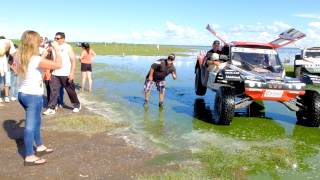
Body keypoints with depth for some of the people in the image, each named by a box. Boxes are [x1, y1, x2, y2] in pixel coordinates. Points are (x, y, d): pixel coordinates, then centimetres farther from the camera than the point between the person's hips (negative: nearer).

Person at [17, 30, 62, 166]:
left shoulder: (20, 57, 4)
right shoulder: (35, 59, -21)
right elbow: (58, 65, -23)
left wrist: (46, 53, 17)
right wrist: (57, 49, -10)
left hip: (23, 94, 9)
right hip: (33, 96, -9)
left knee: (36, 122, 23)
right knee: (30, 125, -1)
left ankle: (39, 147, 37)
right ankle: (29, 157, 9)